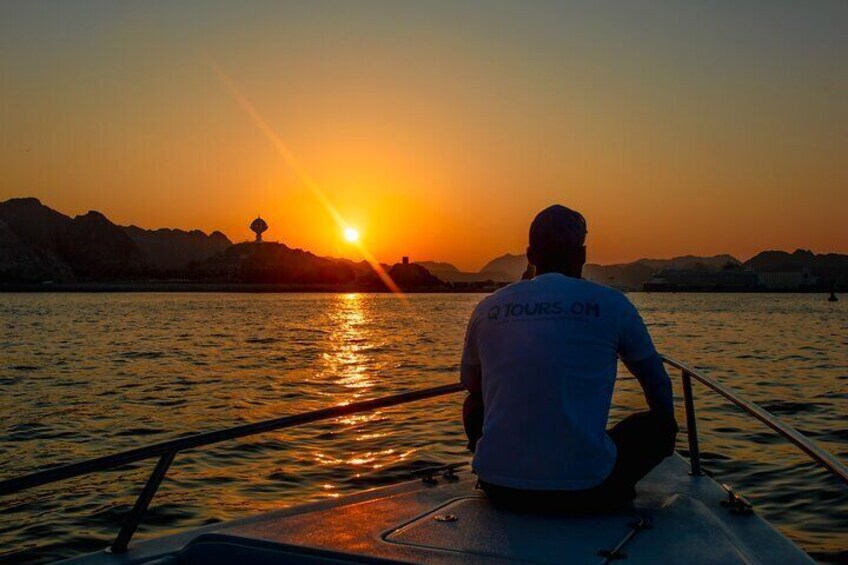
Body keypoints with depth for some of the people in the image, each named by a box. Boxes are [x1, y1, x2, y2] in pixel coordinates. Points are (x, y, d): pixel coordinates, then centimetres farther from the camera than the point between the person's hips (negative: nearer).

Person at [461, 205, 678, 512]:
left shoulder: (487, 308, 6)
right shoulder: (611, 304, 0)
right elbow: (659, 388, 15)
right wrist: (665, 428, 37)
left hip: (497, 488, 2)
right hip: (586, 491, -2)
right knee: (657, 425, 22)